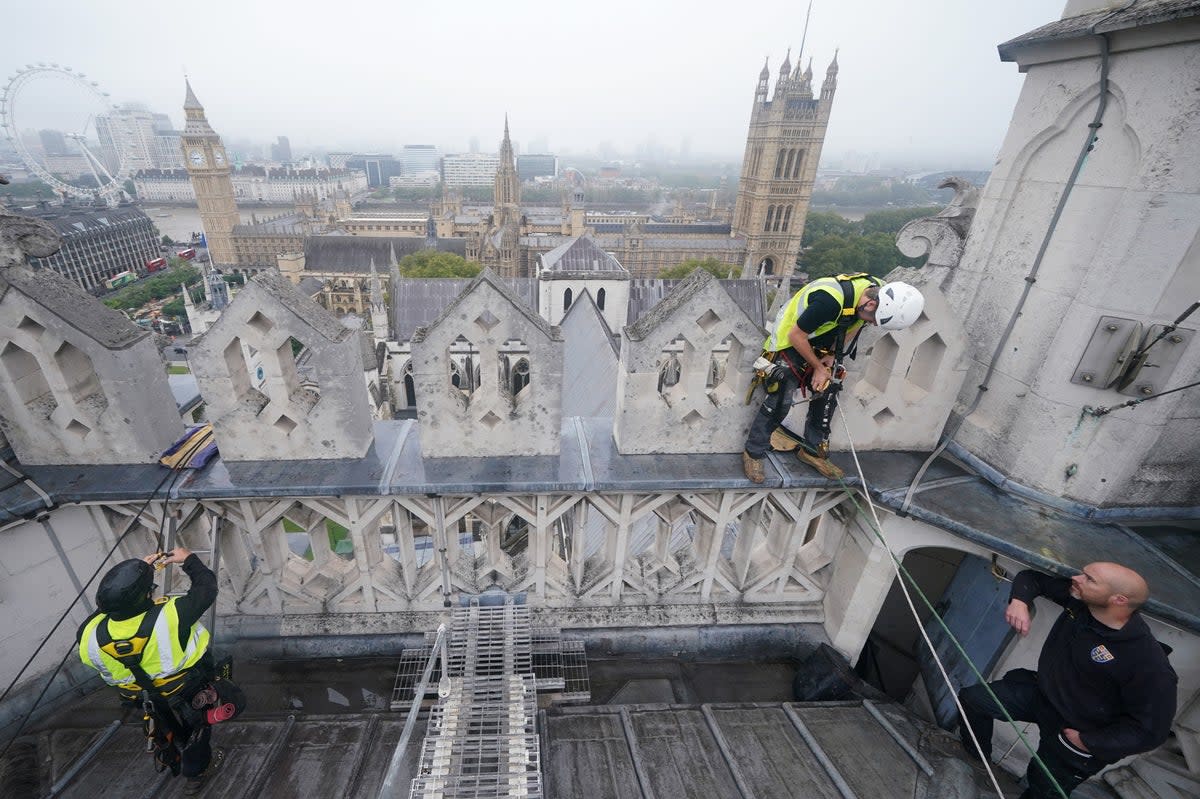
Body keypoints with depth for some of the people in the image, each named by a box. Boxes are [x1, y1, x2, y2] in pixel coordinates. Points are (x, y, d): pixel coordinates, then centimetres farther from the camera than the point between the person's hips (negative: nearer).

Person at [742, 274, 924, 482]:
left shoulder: (879, 292, -13)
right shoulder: (830, 300, -38)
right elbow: (796, 336, -26)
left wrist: (831, 356, -6)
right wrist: (819, 368, -14)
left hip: (820, 345, 8)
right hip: (790, 341, -7)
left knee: (827, 395, 6)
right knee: (780, 403, -11)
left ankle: (812, 450, 23)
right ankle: (753, 453, 4)